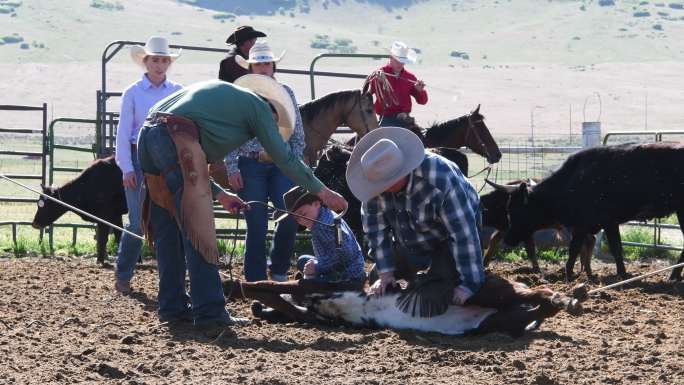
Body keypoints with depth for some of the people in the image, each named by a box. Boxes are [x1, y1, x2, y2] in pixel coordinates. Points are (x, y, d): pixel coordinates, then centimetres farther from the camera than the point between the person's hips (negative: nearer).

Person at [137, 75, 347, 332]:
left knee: (168, 230, 16)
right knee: (198, 231, -7)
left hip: (148, 134, 8)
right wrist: (322, 192, 23)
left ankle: (173, 307, 20)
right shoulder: (259, 107, 14)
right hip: (176, 137, -8)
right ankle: (209, 313, -9)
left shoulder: (223, 96, 35)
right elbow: (284, 159, 14)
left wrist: (219, 194, 35)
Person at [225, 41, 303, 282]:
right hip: (250, 165, -2)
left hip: (281, 165, 2)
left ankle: (279, 271, 9)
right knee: (257, 226, -4)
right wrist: (232, 168, -5)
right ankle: (256, 280, 6)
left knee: (290, 218, -12)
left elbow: (298, 134, 13)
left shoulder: (285, 92, 10)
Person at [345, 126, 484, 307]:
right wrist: (386, 272, -18)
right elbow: (374, 223, -18)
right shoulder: (378, 177, -27)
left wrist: (468, 285, -37)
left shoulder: (441, 180, -42)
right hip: (410, 243, 5)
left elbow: (463, 234, -38)